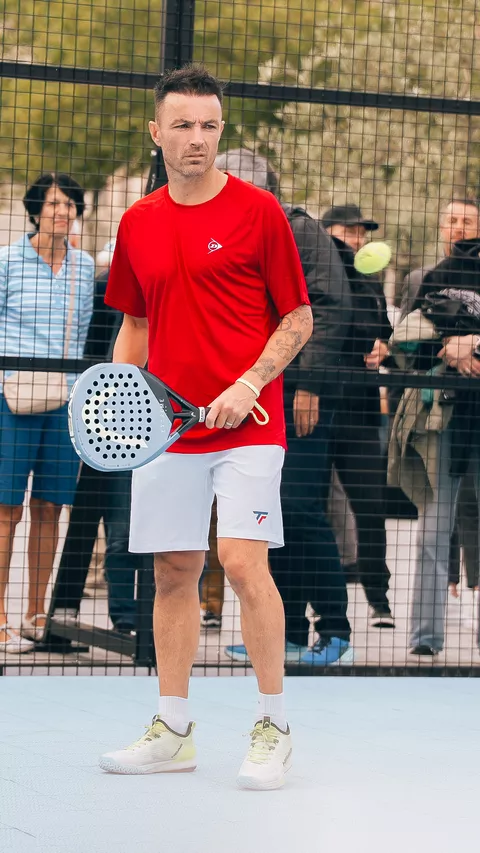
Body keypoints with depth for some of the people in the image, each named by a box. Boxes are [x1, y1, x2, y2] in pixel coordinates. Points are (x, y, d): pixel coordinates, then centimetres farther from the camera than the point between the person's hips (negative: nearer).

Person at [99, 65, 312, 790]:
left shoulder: (258, 212, -3)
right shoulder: (138, 224, 11)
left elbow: (298, 320, -1)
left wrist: (248, 385, -13)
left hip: (247, 425, -5)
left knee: (244, 562, -14)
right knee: (173, 572, 7)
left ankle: (272, 728, -3)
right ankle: (172, 731, 15)